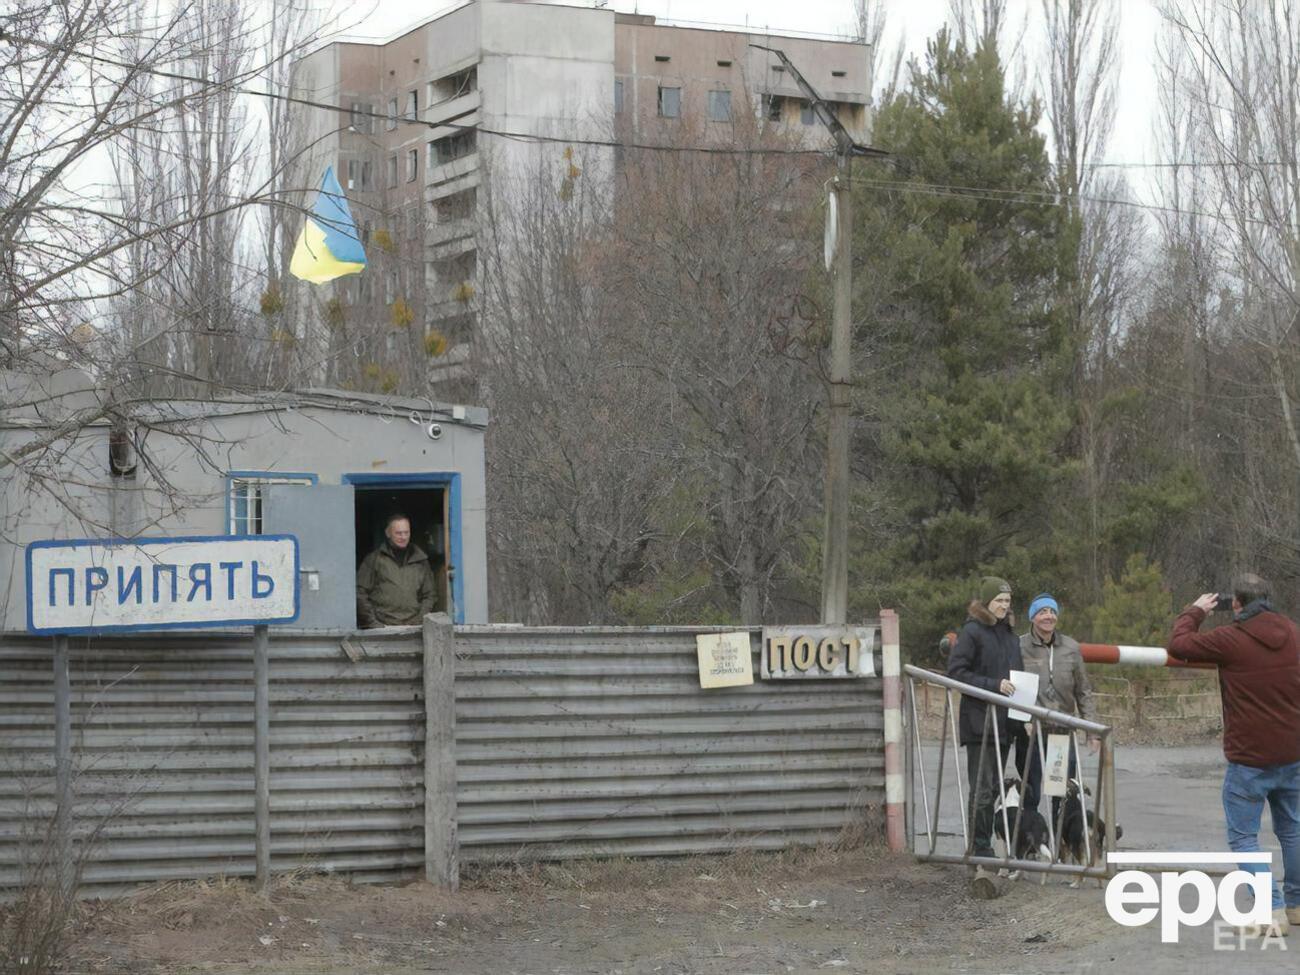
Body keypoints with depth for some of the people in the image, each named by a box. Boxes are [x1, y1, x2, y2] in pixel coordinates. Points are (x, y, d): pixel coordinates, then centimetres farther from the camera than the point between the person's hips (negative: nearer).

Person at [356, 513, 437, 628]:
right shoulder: (374, 559, 9)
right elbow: (360, 593, 6)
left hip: (413, 626, 2)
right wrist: (372, 622, -3)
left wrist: (420, 620, 5)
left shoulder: (421, 562, 18)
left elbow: (429, 596, 20)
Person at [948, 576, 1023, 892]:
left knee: (995, 789, 10)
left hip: (1005, 721, 8)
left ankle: (981, 850, 19)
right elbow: (956, 671, -12)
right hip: (979, 720, -8)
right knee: (982, 790, -12)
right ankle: (981, 859, -16)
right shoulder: (972, 632, -6)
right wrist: (994, 685, -18)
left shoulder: (1010, 634, 16)